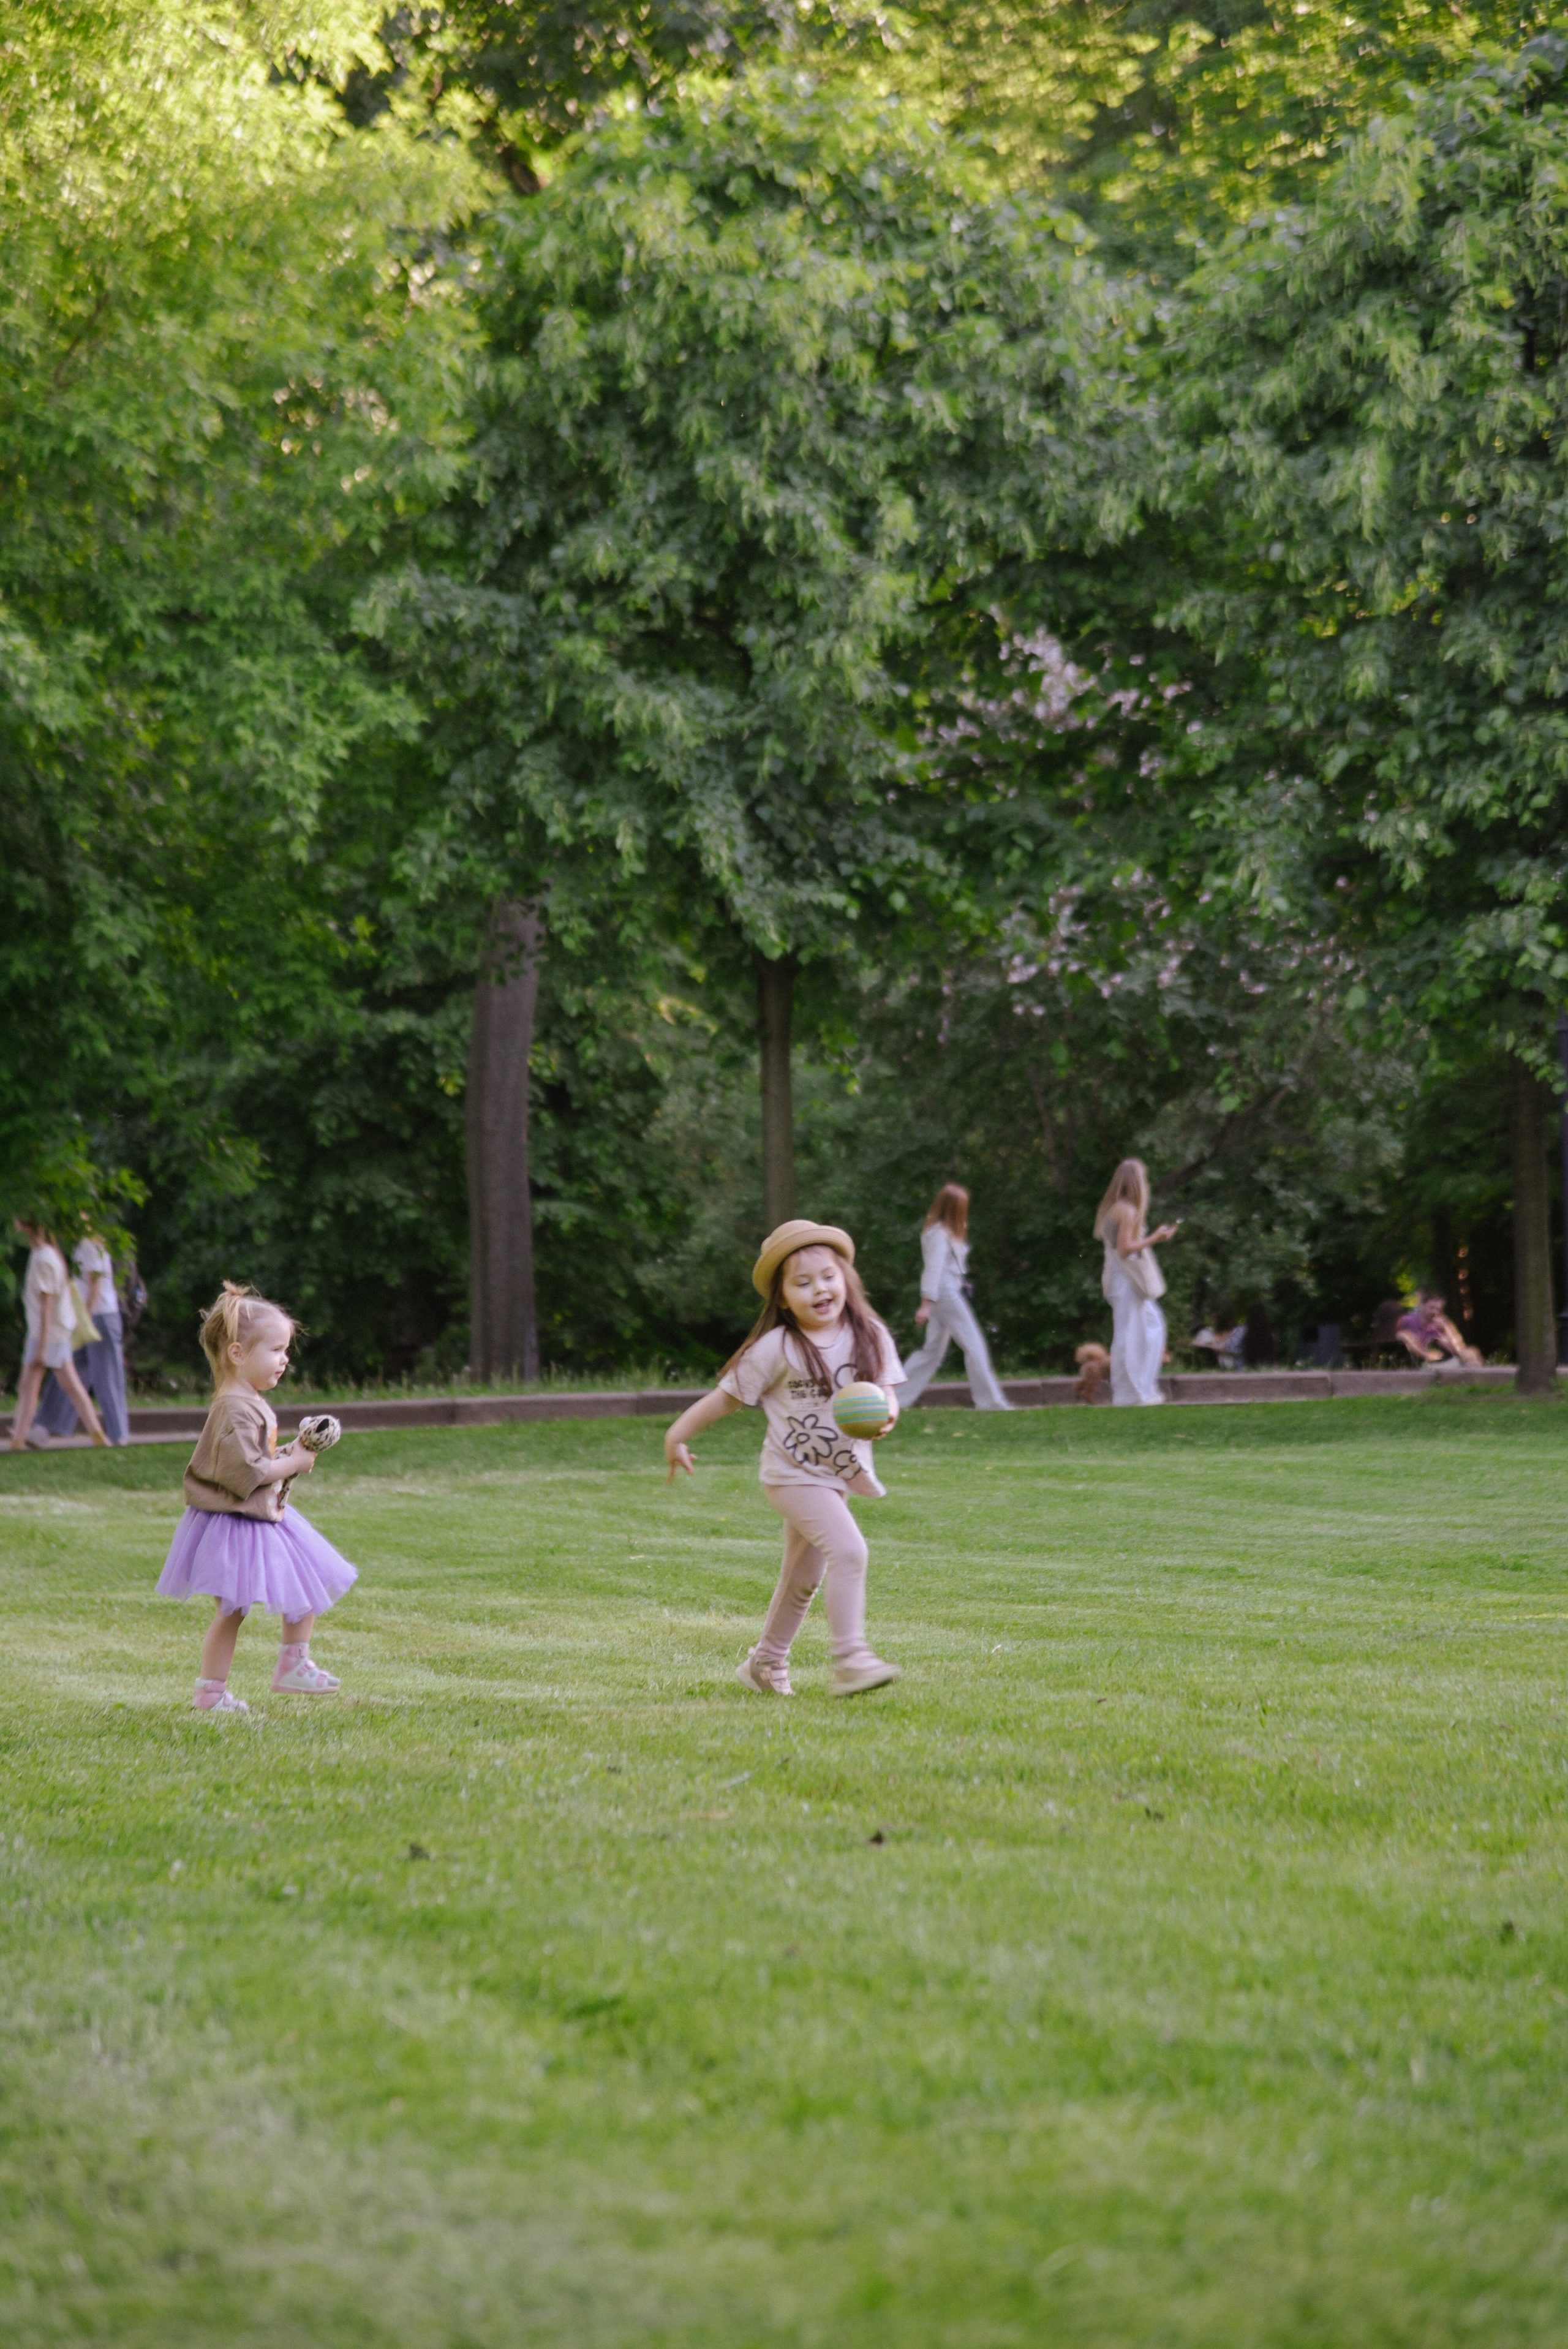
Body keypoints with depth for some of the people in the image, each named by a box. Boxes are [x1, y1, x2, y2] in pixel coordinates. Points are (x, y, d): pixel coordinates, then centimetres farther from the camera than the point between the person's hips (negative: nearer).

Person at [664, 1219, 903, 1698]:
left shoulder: (870, 1337, -3)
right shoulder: (777, 1349, -14)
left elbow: (887, 1393, -3)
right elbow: (728, 1396, -6)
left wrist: (885, 1415, -26)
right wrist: (678, 1435, -4)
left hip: (837, 1475, 6)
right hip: (793, 1474, -6)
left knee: (803, 1578, 19)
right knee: (848, 1550, -25)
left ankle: (765, 1663, 37)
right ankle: (849, 1659, -25)